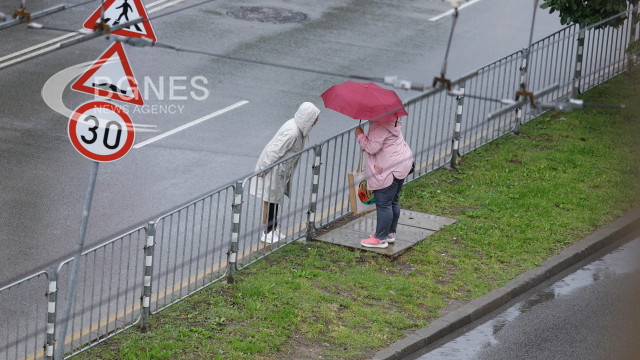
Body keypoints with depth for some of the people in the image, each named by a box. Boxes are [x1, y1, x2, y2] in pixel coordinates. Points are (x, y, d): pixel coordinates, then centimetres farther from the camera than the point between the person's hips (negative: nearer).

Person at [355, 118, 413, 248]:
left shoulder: (379, 126, -22)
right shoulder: (392, 121, 12)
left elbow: (373, 148, -23)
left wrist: (360, 135, -10)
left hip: (389, 171, -11)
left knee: (383, 203, -5)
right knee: (393, 201, 19)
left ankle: (381, 238, -1)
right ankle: (391, 233, 28)